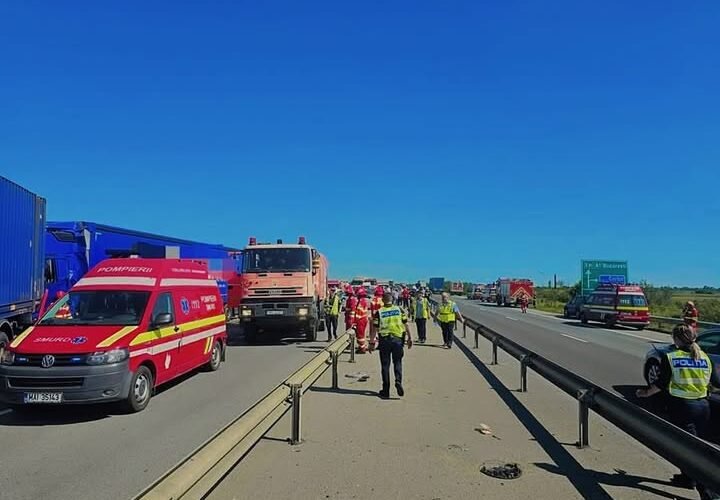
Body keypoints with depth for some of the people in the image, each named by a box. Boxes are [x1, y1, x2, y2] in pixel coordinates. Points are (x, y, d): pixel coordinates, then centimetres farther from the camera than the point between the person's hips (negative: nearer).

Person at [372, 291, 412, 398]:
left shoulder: (379, 312, -2)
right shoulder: (399, 309, 2)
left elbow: (375, 328, -3)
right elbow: (405, 325, 1)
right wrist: (409, 338, 8)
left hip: (384, 340, -1)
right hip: (398, 339, 1)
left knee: (385, 365, 8)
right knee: (397, 362, 15)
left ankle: (386, 391, 11)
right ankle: (398, 381, -10)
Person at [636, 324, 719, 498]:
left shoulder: (670, 358, -9)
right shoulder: (705, 357, 4)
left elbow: (661, 384, -10)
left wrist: (646, 393, 5)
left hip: (682, 407, -5)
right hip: (703, 406, 5)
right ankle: (687, 477, 35)